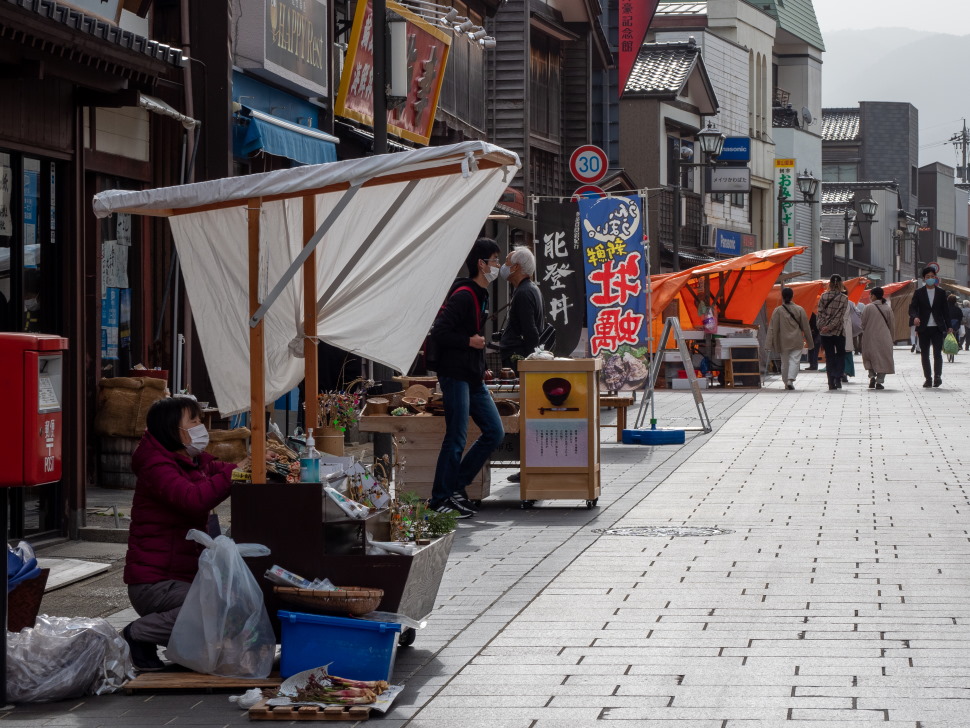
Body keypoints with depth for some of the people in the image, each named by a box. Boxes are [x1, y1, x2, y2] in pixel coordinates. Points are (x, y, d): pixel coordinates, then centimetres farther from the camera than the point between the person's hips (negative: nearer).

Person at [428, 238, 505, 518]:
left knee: (495, 432, 8)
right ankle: (439, 501, 2)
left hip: (474, 378, 10)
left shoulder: (481, 295, 16)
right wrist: (469, 341, -17)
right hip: (456, 376, -10)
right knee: (456, 439, -7)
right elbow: (438, 332, -20)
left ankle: (456, 487, 14)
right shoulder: (463, 295, -15)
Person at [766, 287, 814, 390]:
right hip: (796, 341, -1)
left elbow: (773, 328, -3)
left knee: (784, 362, 13)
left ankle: (786, 382, 18)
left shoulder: (777, 311, -4)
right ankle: (790, 380, -20)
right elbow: (806, 327, 3)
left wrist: (772, 343, 2)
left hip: (783, 342, 1)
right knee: (794, 360, -2)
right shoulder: (799, 310, -3)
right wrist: (809, 341, 13)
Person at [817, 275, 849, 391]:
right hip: (839, 331, -1)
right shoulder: (844, 298, -5)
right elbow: (840, 315, -11)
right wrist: (830, 327, -12)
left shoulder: (823, 296, 0)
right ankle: (838, 377, -5)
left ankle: (831, 382, 2)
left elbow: (820, 313, -5)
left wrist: (823, 327, -6)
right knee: (840, 355, 12)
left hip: (825, 333, 1)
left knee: (829, 356, 6)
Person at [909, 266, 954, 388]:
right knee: (925, 354, 4)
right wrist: (915, 317, -24)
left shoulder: (941, 293, 8)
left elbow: (945, 310, 11)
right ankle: (928, 378, 9)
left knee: (937, 353, -11)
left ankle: (937, 376, -13)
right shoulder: (918, 293, 6)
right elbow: (912, 308, -2)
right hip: (923, 328, 1)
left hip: (937, 327, -1)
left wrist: (948, 326, 8)